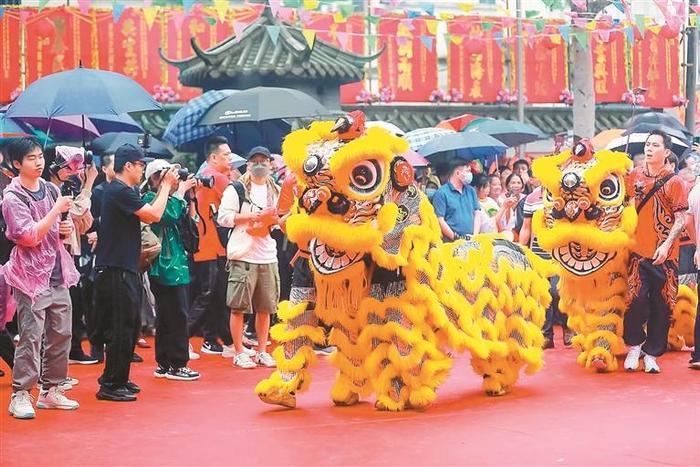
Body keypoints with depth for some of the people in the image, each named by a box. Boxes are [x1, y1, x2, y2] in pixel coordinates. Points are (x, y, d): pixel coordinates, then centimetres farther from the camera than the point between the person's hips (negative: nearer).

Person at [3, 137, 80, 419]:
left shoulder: (51, 190, 10)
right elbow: (29, 236, -17)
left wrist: (67, 229, 1)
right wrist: (57, 210, -18)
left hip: (58, 273, 6)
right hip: (32, 275, -6)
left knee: (61, 335, 8)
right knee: (31, 337, -9)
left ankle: (50, 390, 18)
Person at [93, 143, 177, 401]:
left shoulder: (120, 191, 17)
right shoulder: (120, 191, -16)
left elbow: (147, 217, 15)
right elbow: (154, 215, -20)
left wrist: (165, 186, 11)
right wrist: (166, 185, -8)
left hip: (125, 269, 11)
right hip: (116, 271, -11)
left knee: (130, 326, 16)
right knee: (121, 329, -7)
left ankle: (119, 379, 25)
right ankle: (110, 386, -1)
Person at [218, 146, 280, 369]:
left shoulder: (276, 191, 16)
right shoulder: (236, 189, -1)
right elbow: (223, 217, -8)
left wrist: (274, 220, -2)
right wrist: (254, 216, -13)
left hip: (268, 256, 5)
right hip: (243, 256, -5)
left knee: (265, 307, 8)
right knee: (239, 306, -2)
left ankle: (262, 351, 19)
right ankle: (239, 353, 6)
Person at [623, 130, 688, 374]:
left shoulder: (674, 182, -2)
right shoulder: (634, 177, 7)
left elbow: (680, 219, -4)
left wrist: (666, 245, -15)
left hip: (664, 256, -1)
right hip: (638, 252, 1)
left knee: (661, 307, 3)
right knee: (636, 301, -7)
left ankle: (651, 354, 15)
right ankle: (634, 345, 16)